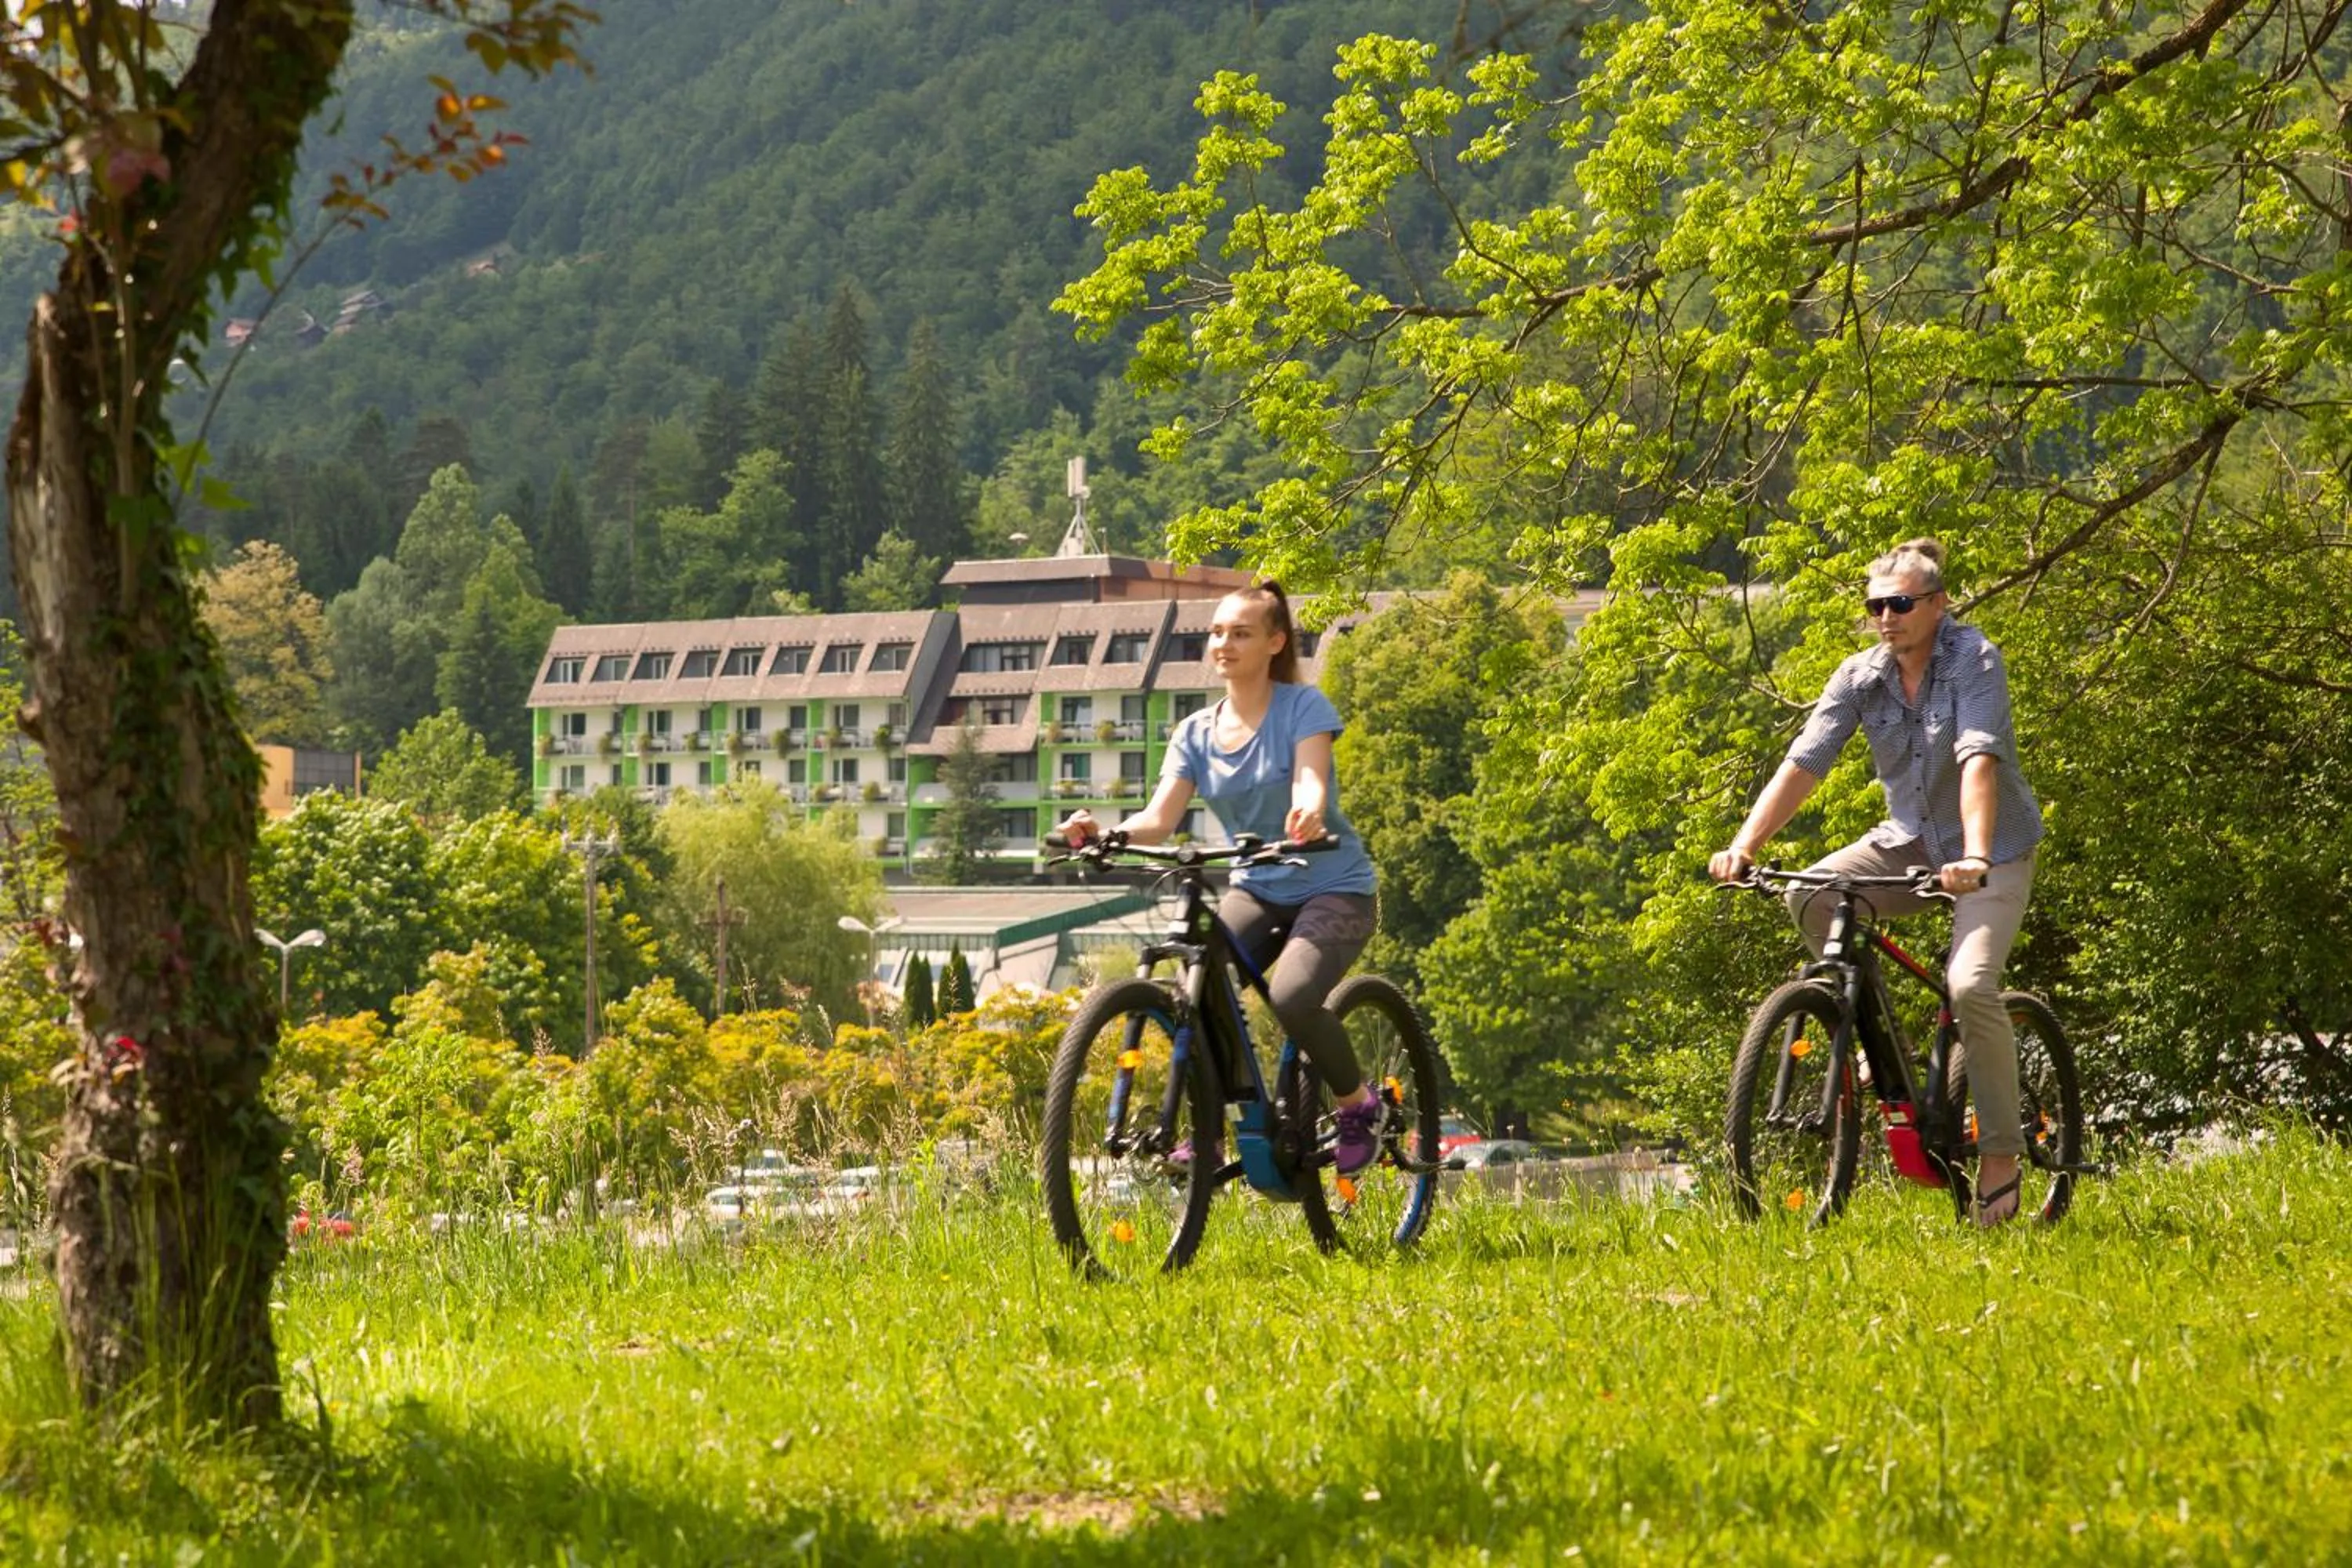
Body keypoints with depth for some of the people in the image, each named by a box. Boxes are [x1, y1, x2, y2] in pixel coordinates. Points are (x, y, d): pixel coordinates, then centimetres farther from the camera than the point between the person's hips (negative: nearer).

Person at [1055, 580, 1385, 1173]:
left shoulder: (1303, 707, -9)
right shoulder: (1196, 733, 3)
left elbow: (1310, 780, -27)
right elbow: (1158, 819, -9)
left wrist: (1308, 816, -52)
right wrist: (1102, 832, -30)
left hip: (1331, 887, -4)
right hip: (1257, 888, 4)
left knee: (1292, 997, -30)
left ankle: (1358, 1106, -3)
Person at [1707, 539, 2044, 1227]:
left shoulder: (1974, 660, -17)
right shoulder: (1861, 677, -4)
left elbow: (1979, 759, -31)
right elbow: (1803, 763, -13)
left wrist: (1975, 857, -45)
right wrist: (1742, 847, -26)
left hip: (1993, 850, -5)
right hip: (1911, 840, 5)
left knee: (1970, 985, -26)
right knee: (1811, 897, -22)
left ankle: (2001, 1153, -8)